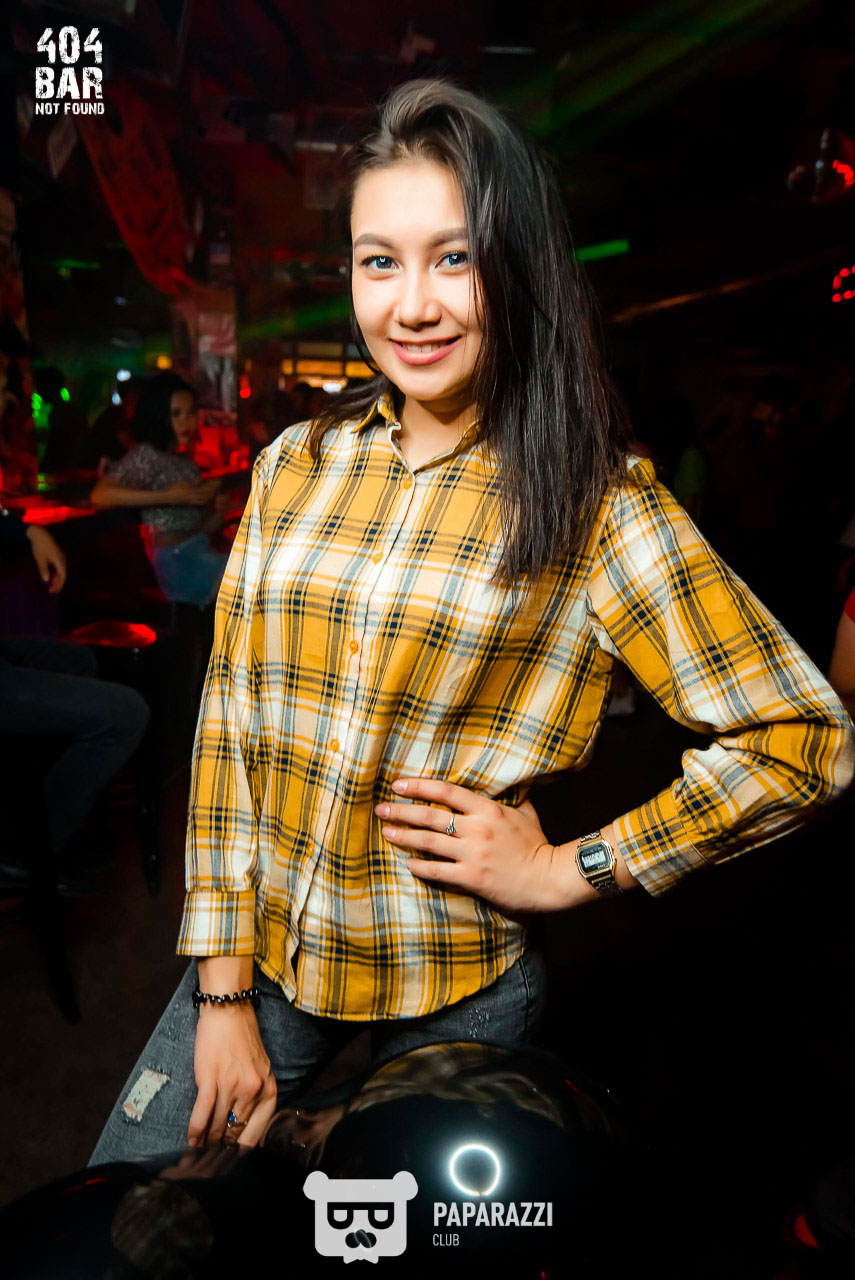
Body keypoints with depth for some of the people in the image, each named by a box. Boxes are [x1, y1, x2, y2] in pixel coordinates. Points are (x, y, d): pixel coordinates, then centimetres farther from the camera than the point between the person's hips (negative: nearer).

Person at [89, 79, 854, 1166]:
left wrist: (569, 870, -13)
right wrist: (223, 992, -3)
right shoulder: (296, 466, -2)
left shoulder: (596, 505, -12)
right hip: (263, 953, 4)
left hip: (458, 992, -3)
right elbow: (229, 718, -2)